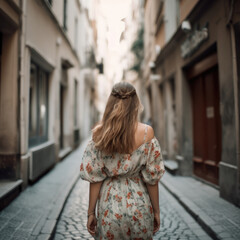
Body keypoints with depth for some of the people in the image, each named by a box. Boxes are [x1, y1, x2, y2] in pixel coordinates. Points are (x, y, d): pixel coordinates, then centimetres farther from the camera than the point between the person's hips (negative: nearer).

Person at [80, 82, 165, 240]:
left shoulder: (99, 133, -8)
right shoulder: (147, 132, -11)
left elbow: (94, 176, -6)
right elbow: (151, 178, -7)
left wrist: (91, 212, 4)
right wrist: (156, 211, 5)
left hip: (110, 205, 1)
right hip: (138, 204, -1)